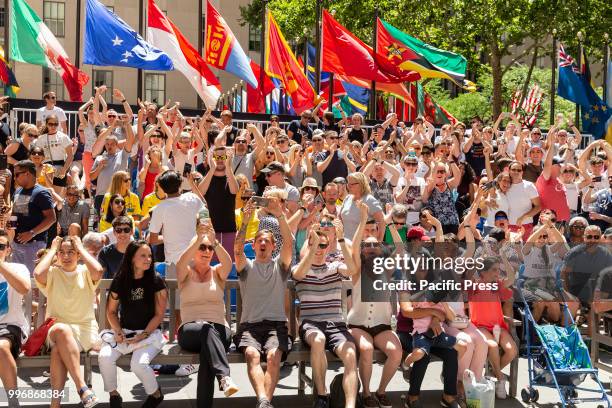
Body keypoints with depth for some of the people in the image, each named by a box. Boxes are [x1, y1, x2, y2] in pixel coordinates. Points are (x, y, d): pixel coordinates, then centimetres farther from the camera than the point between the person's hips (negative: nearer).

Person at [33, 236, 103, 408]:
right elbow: (38, 274, -16)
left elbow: (98, 271, -18)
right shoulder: (52, 272, 9)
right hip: (54, 331, 1)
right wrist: (52, 249, -2)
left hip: (85, 330, -1)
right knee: (61, 329, -37)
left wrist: (81, 248, -5)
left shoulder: (85, 272, 7)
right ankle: (82, 387, -38)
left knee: (58, 349, -33)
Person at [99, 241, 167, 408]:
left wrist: (143, 336, -14)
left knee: (138, 363, -30)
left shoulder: (156, 281, -5)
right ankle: (113, 394, 1)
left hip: (149, 333, -3)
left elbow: (159, 314, -5)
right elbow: (111, 311, 8)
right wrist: (119, 332, -8)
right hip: (124, 332, 3)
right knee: (104, 357, -25)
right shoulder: (120, 280, 1)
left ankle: (156, 394, 1)